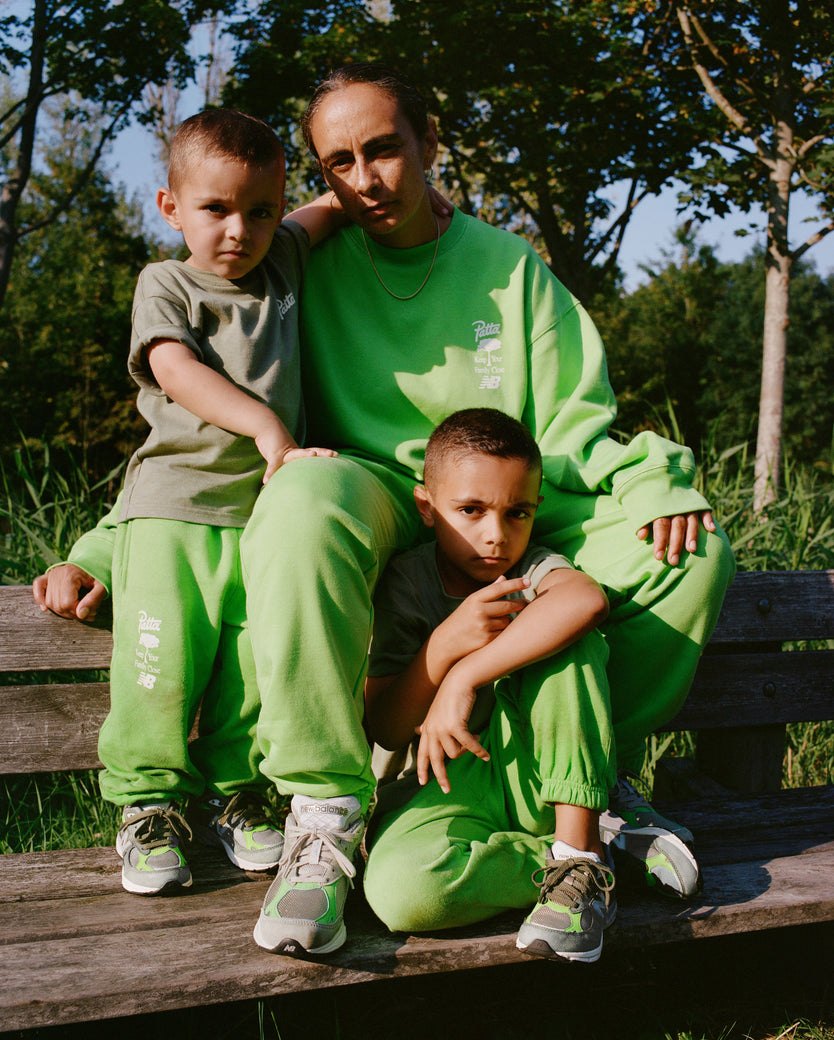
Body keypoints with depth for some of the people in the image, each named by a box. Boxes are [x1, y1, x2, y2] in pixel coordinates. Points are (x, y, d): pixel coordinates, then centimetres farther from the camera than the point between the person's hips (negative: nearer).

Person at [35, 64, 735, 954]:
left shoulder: (506, 264, 11)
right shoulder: (306, 271, 5)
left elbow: (571, 427, 7)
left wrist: (649, 473, -16)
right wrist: (103, 551, -3)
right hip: (365, 498, -2)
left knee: (690, 543, -19)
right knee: (304, 495, -39)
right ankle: (325, 813, -30)